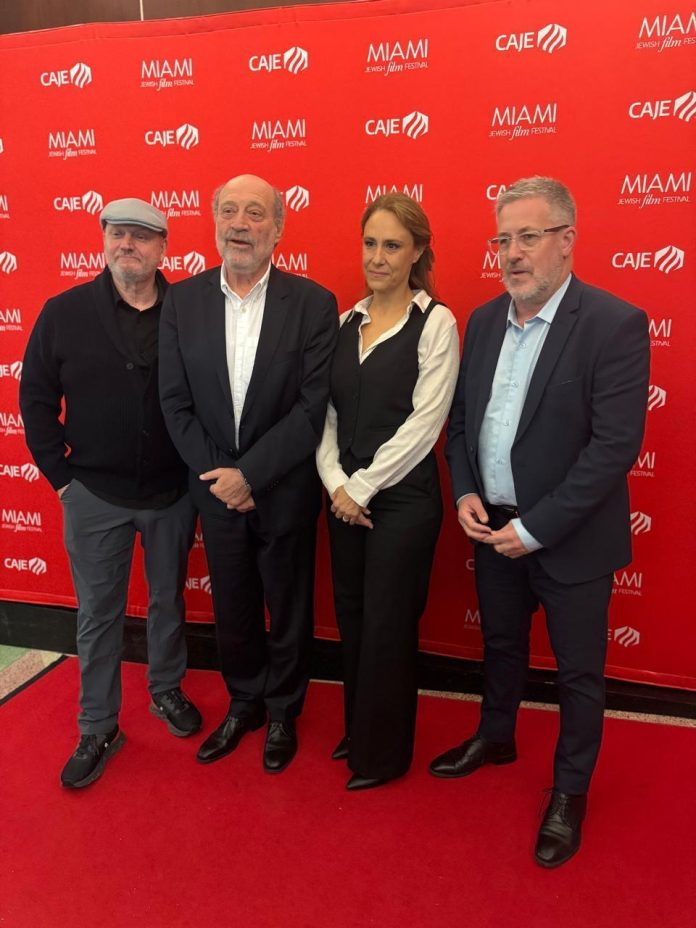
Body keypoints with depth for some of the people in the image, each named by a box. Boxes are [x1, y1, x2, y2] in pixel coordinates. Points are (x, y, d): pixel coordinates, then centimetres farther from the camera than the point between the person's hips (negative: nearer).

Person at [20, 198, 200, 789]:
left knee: (169, 601, 18)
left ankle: (167, 691, 41)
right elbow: (36, 399, 1)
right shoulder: (65, 312, -4)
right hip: (94, 496, 0)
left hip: (173, 494, 0)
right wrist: (59, 473, -3)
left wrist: (200, 471, -5)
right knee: (98, 614, 11)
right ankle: (98, 729, 29)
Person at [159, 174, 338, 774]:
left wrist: (250, 474, -17)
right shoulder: (182, 301, -1)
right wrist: (218, 475, -10)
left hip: (285, 491, -2)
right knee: (232, 611, 18)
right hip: (217, 490, 3)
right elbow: (176, 403, -1)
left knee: (289, 611, 15)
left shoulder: (313, 303, -10)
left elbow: (314, 406, -14)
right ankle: (243, 705, 43)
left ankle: (283, 713, 39)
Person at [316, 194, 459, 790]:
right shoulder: (348, 320, 9)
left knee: (387, 626, 6)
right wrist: (335, 482, -6)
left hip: (403, 497, -5)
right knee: (351, 616, 15)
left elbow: (424, 422, -14)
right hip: (344, 495, 5)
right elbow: (327, 411, 7)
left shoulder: (435, 321, -7)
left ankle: (385, 752, 28)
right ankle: (358, 730, 37)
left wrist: (363, 486, -13)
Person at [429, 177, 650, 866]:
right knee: (500, 645, 24)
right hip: (493, 525, 5)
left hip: (570, 538, -5)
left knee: (578, 671, 13)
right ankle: (496, 736, 49)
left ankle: (570, 790, 35)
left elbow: (615, 444, -20)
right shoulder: (483, 321, 3)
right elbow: (460, 416, 9)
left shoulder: (615, 324, -16)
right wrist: (465, 493, -6)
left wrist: (535, 529, -20)